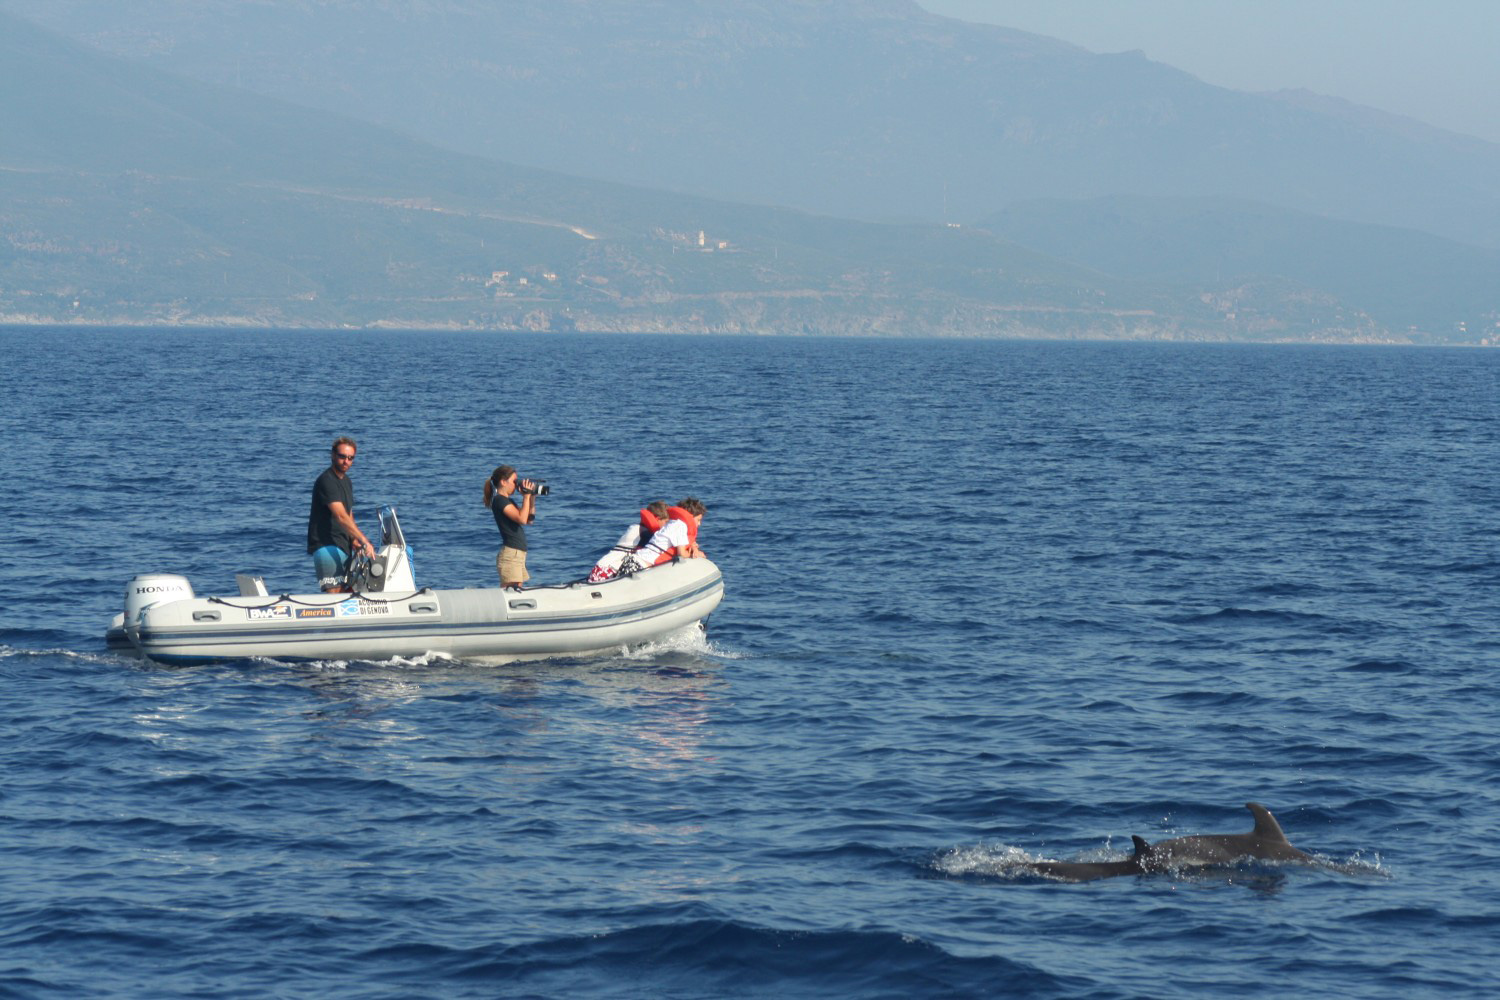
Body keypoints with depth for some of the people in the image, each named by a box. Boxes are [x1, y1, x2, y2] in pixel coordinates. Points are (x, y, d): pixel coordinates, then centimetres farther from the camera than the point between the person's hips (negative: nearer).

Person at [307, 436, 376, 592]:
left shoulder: (346, 481, 16)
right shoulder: (326, 481, -15)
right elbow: (341, 516, -26)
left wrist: (354, 540, 7)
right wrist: (364, 542, -33)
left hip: (343, 546, 9)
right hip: (326, 545, -9)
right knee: (335, 592, -17)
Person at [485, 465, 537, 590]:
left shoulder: (508, 501, 19)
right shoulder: (500, 500, -10)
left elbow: (529, 519, 25)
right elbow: (522, 519, -21)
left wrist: (532, 498, 15)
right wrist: (526, 496, -11)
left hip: (518, 554, 10)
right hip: (511, 553, -10)